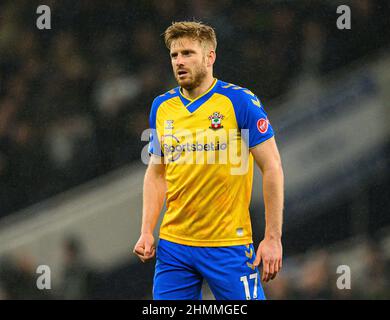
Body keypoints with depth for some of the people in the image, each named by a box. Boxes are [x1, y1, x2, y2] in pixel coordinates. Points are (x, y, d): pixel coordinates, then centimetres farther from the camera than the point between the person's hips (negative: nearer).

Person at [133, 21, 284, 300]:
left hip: (229, 245, -4)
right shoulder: (161, 107, 7)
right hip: (173, 244, 4)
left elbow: (272, 167, -7)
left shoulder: (240, 101, -8)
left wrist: (273, 238, -11)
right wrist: (147, 232, 6)